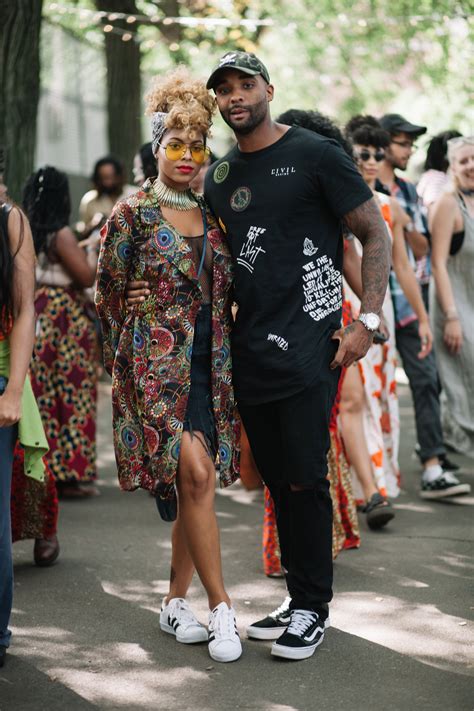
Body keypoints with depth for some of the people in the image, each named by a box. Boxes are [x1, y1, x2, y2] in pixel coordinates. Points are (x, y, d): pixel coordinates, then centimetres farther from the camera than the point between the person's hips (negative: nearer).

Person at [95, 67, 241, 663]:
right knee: (194, 474, -15)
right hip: (156, 363, -5)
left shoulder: (211, 217, 12)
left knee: (194, 486, 6)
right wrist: (126, 361, 5)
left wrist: (222, 353, 13)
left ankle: (175, 602, 18)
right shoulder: (134, 213, -3)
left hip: (206, 364, 6)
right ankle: (220, 608, -9)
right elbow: (108, 293, 1)